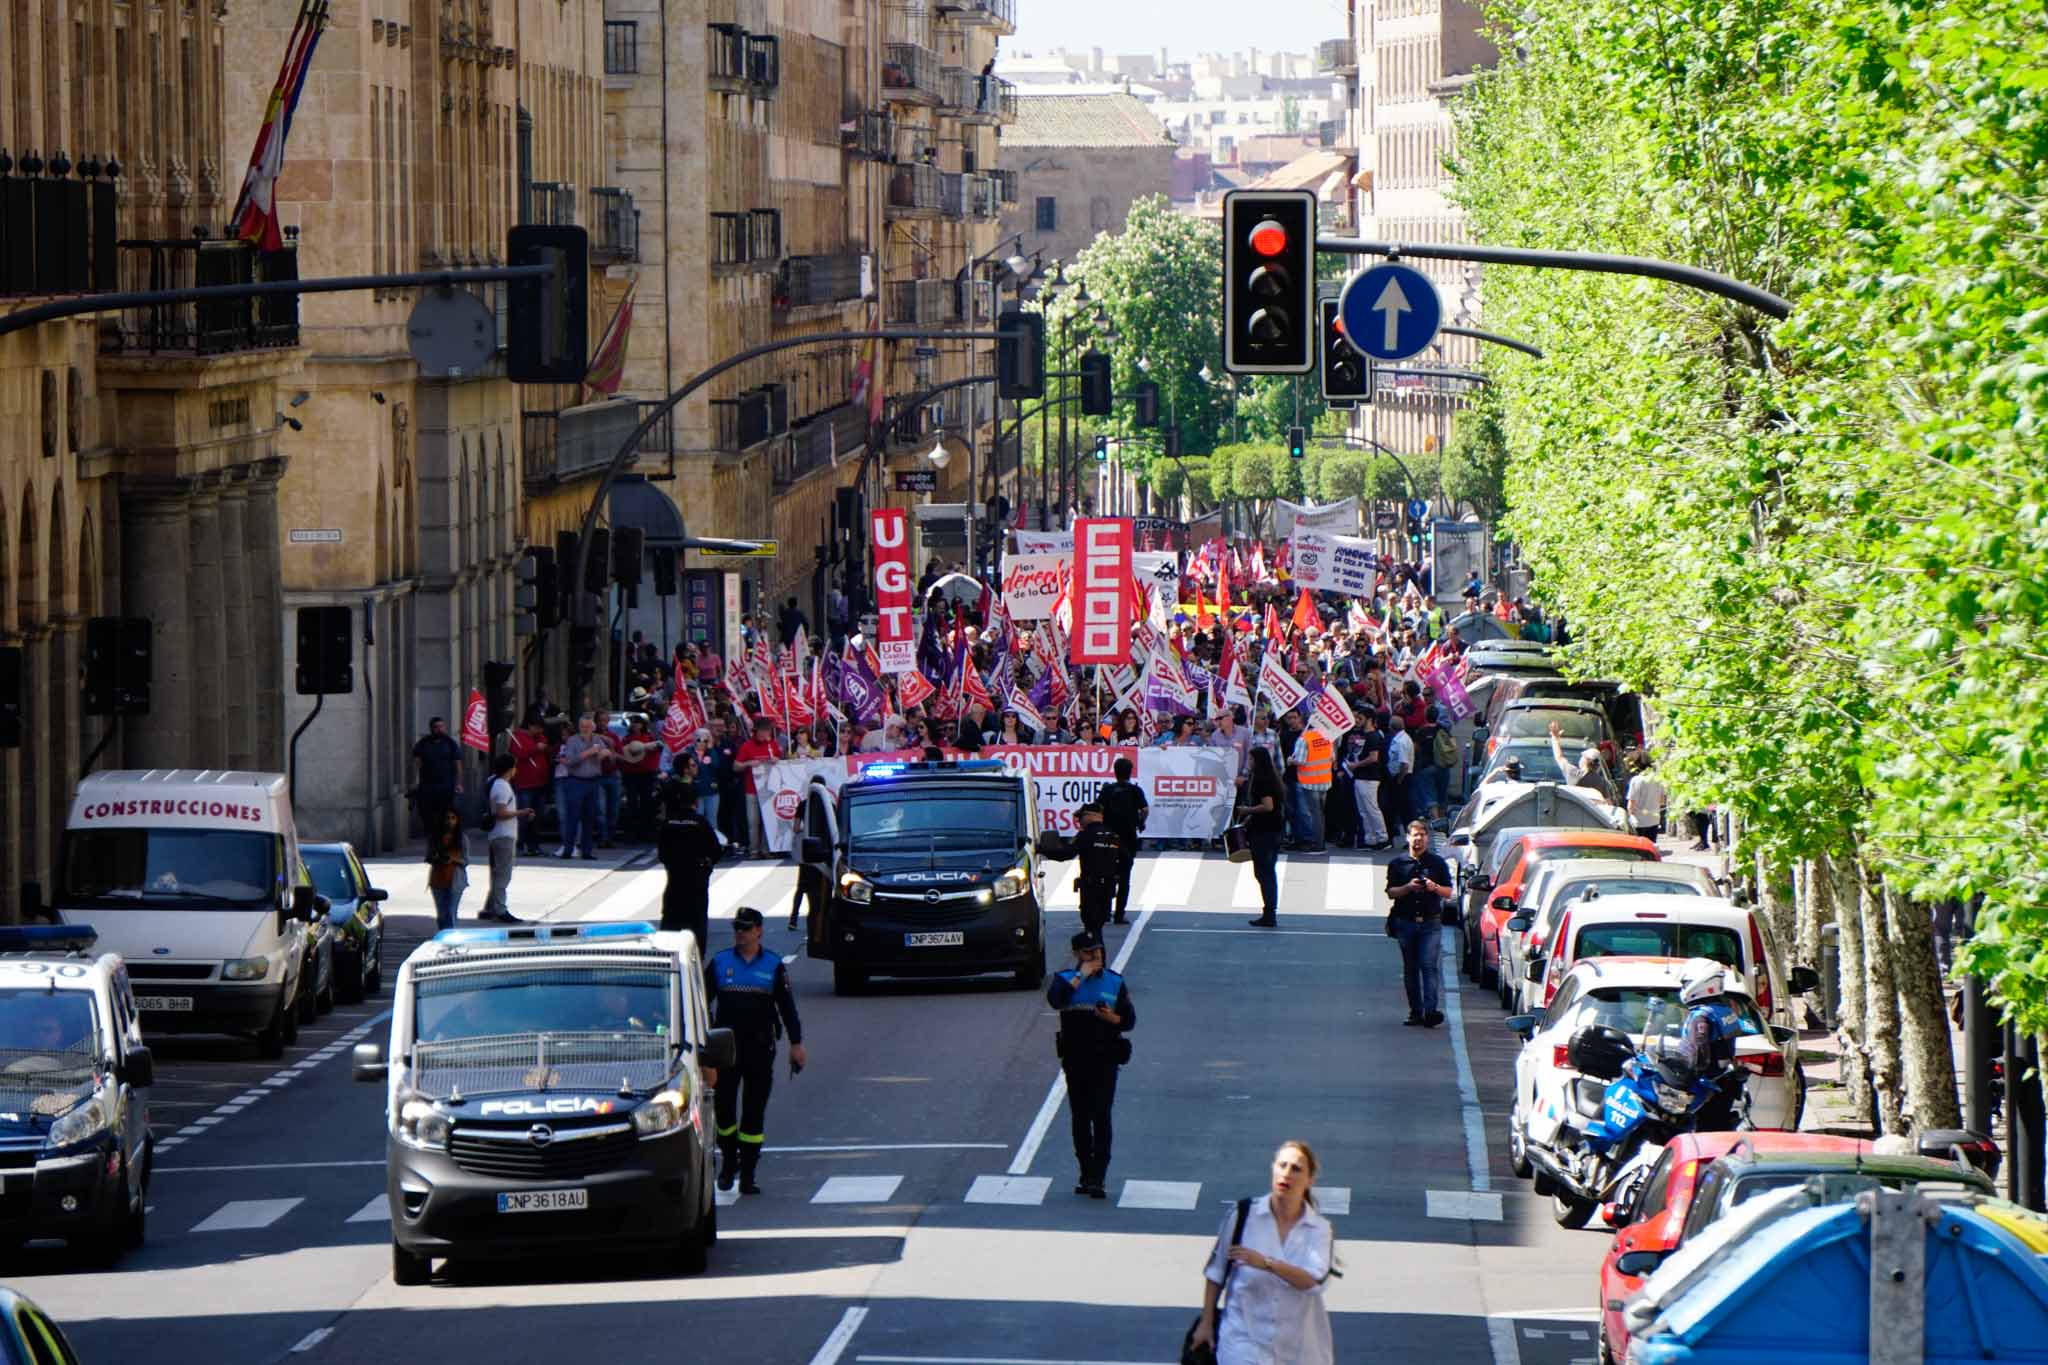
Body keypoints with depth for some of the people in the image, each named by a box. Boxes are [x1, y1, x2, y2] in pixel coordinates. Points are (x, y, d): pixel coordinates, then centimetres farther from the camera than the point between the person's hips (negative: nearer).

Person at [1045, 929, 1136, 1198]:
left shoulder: (1115, 982, 8)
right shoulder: (1066, 979, 5)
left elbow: (1130, 1020, 9)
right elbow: (1055, 999, -18)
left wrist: (1112, 1018, -13)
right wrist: (1081, 976, -14)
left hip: (1105, 1060, -1)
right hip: (1075, 1059, 1)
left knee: (1101, 1116, -11)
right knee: (1080, 1117, 8)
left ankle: (1097, 1178, -15)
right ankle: (1086, 1175, 18)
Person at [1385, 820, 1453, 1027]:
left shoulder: (1438, 862, 9)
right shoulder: (1398, 864, 10)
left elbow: (1448, 893, 9)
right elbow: (1391, 893, 4)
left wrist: (1435, 887, -12)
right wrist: (1408, 887, -14)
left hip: (1430, 923, -2)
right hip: (1406, 922, 2)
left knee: (1429, 965, -14)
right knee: (1410, 969, 5)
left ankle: (1431, 1009, -22)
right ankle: (1416, 1012, 11)